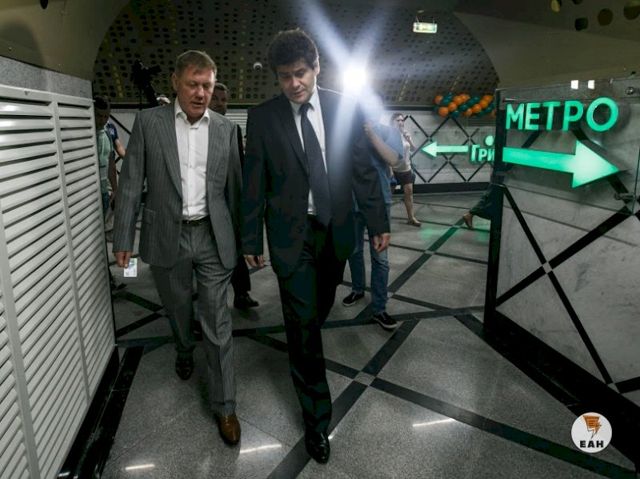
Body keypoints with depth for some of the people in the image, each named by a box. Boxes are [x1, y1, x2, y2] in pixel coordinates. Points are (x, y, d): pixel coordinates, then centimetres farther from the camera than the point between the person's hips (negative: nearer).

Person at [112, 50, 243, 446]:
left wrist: (240, 238, 8)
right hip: (167, 236, 1)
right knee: (178, 310, 20)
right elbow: (131, 183, -1)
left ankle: (225, 406, 14)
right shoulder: (149, 122, -1)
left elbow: (234, 187, 7)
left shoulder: (226, 128, 3)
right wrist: (123, 238, -3)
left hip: (213, 237, 0)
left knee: (218, 323, 2)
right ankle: (184, 352, 52)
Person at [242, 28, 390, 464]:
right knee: (303, 323, 1)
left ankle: (302, 355, 50)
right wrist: (251, 240, 0)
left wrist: (379, 222, 3)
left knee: (319, 312, 18)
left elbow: (363, 169, 3)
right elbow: (254, 184, -1)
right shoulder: (262, 117, -5)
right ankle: (316, 416, 16)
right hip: (292, 234, -2)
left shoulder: (345, 108, -1)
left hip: (337, 230, 3)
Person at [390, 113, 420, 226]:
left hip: (406, 168, 5)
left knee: (409, 191, 3)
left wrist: (409, 140, -11)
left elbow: (413, 149, 6)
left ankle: (411, 217, 9)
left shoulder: (405, 134, 4)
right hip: (394, 169, -5)